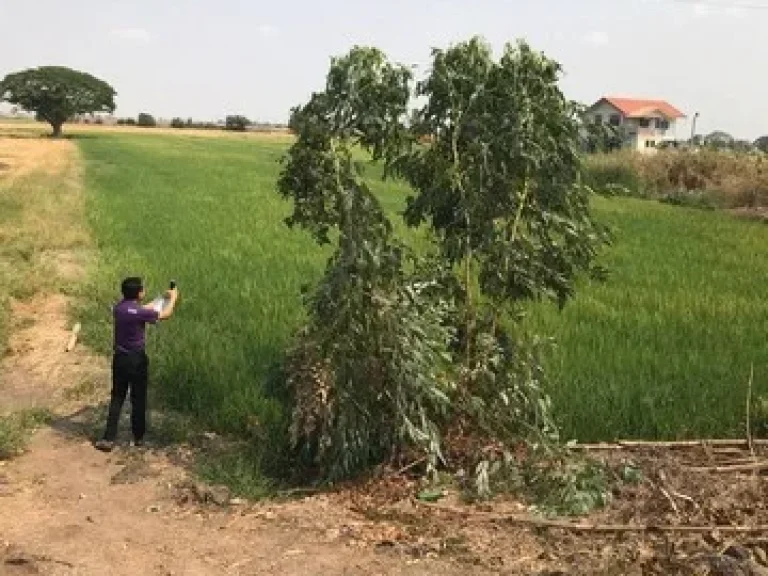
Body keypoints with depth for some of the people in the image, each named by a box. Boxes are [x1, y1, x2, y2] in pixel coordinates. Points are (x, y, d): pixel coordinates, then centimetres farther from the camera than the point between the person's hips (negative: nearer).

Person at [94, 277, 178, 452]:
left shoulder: (118, 309, 0)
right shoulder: (140, 312, -20)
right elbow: (165, 315, -8)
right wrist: (173, 298, 10)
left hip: (119, 358, 5)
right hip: (137, 359, -5)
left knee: (117, 398, 10)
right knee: (138, 399, 9)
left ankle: (109, 439, 5)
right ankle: (138, 437, 21)